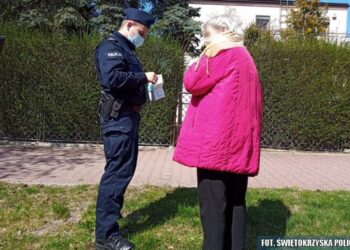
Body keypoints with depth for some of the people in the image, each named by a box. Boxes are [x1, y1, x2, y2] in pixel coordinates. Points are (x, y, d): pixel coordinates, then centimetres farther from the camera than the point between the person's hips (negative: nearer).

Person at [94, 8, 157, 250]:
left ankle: (111, 214, 32)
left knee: (124, 169, 17)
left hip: (129, 115, 11)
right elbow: (112, 78, -26)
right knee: (118, 171, -9)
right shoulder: (111, 46, -10)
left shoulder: (125, 49, 21)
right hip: (118, 117, -11)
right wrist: (144, 77, -18)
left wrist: (144, 85, 4)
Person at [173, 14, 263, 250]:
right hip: (240, 142, 9)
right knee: (235, 202, 12)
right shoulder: (245, 57, 23)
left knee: (212, 204, -5)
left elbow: (193, 82, -7)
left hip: (217, 141, -9)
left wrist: (200, 61, 7)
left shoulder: (222, 53, -5)